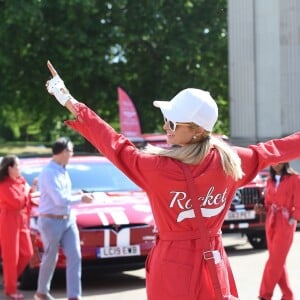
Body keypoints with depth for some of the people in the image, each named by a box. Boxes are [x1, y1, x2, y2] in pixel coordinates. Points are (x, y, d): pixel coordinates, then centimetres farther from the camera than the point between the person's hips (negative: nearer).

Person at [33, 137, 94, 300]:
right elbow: (60, 199, -24)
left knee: (74, 256, -2)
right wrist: (80, 199, -12)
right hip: (51, 221, -8)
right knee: (50, 259, 6)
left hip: (68, 219, 8)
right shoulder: (49, 173, -19)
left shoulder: (63, 170, 9)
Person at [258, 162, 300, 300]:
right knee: (278, 260, 8)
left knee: (275, 260, -8)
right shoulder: (270, 180, 12)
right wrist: (262, 208, -3)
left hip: (285, 223, -6)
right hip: (271, 222, 6)